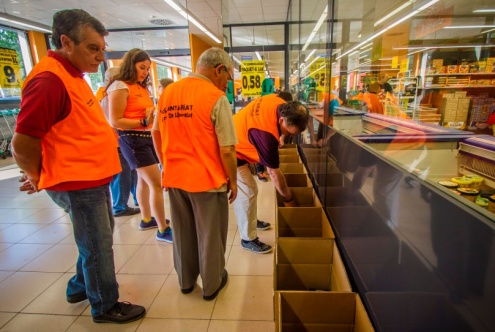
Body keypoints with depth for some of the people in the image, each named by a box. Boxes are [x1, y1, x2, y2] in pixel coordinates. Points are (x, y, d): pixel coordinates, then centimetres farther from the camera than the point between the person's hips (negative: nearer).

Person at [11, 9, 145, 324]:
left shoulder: (72, 76, 12)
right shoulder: (50, 79, -20)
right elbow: (23, 143, -20)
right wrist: (38, 179, -5)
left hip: (95, 180, 10)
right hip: (78, 184, -10)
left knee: (98, 239, 24)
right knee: (98, 247, 6)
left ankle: (80, 287, 45)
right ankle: (106, 306, 27)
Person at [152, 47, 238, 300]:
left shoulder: (168, 92, 4)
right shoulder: (216, 97, -14)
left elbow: (156, 133, 12)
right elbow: (226, 150, -16)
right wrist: (232, 180, -2)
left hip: (174, 177, 6)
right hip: (207, 179, -5)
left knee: (182, 233, 21)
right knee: (210, 235, 14)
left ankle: (185, 280, 40)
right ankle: (212, 284, 33)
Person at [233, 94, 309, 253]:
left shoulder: (280, 103, -11)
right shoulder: (267, 135, -36)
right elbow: (274, 173, -25)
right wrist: (288, 198, -11)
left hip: (236, 142, 10)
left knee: (248, 188, 19)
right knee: (247, 193, -8)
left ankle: (251, 220, 38)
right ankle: (248, 239, 6)